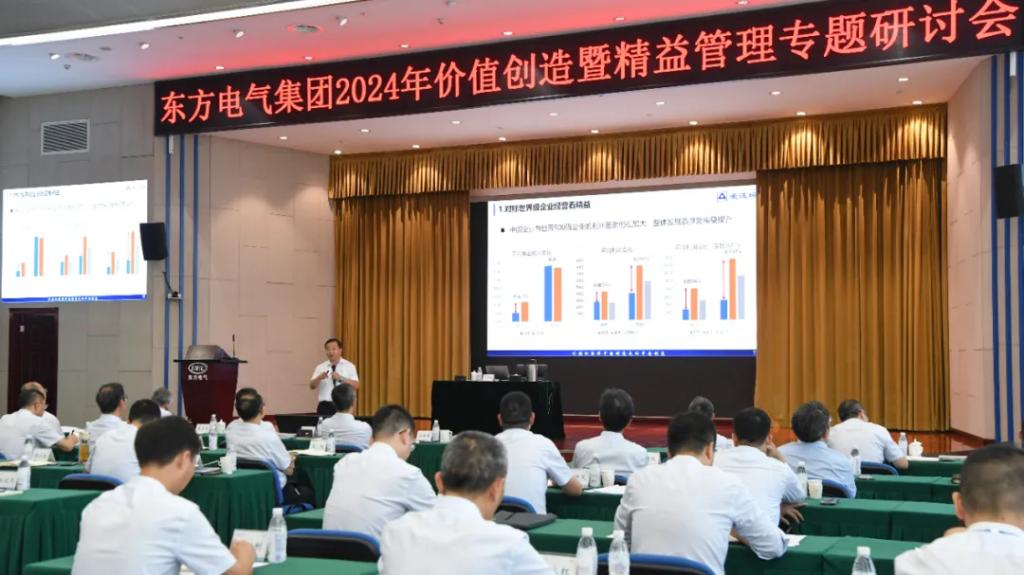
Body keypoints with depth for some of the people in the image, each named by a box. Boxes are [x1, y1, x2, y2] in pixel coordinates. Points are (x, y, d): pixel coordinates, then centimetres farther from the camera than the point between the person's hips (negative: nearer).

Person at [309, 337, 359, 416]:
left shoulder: (349, 366, 4)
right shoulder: (320, 368, 10)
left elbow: (356, 385, -6)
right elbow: (312, 386, 1)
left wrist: (341, 378, -18)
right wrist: (319, 378, -19)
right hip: (325, 406, 2)